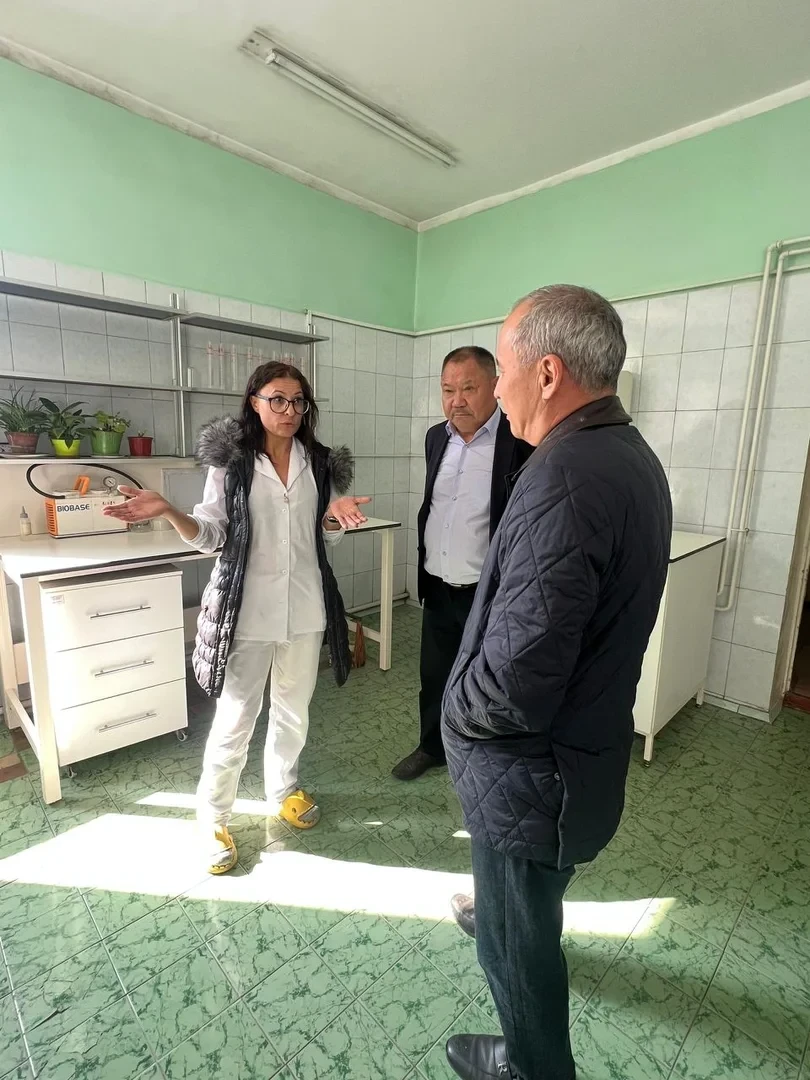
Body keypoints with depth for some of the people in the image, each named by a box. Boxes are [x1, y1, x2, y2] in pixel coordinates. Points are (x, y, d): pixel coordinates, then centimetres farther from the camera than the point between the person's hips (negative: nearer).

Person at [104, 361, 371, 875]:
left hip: (305, 605, 4)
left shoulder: (320, 463, 4)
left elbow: (327, 536, 9)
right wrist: (169, 511, -22)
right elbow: (211, 534, -5)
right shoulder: (230, 460, -5)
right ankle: (214, 819, 29)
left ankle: (283, 789, 44)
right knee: (236, 719, 5)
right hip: (247, 607, -3)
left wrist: (336, 514, -12)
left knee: (294, 710, 19)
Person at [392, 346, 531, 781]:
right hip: (437, 589, 6)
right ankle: (432, 746, 44)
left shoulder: (522, 442, -15)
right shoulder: (436, 437, 6)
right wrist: (424, 564, 15)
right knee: (434, 676, 21)